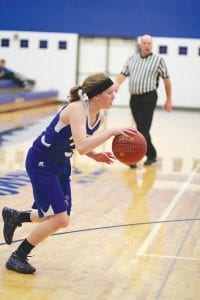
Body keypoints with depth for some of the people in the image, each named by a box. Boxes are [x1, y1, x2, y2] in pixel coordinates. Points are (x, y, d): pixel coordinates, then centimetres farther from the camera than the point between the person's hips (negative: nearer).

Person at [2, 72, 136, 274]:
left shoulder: (99, 117, -1)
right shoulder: (77, 109, -27)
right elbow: (81, 146, -42)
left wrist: (96, 156, -2)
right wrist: (111, 132, -40)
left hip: (61, 165, 9)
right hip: (41, 162, -9)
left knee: (61, 220, 11)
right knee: (59, 218, -13)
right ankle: (17, 257, 4)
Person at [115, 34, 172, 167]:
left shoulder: (158, 60, 0)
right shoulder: (132, 58, 12)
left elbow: (166, 79, 4)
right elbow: (123, 74, 8)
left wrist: (169, 100, 5)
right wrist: (117, 84, -15)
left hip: (148, 98, -5)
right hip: (134, 98, 5)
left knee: (142, 129, -11)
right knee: (142, 129, 12)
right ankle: (151, 155, 26)